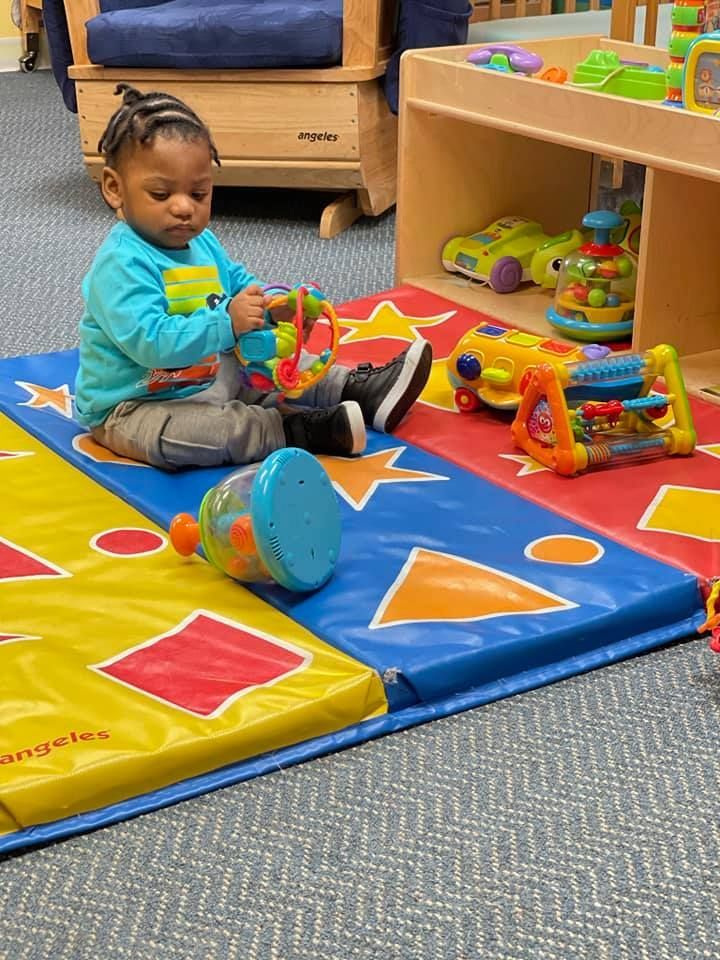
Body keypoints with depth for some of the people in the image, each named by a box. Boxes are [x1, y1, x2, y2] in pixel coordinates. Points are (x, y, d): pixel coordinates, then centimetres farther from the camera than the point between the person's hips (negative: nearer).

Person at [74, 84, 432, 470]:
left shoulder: (201, 243, 4)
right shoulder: (122, 264, -25)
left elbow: (238, 282, 20)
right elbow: (151, 342, -36)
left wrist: (275, 306, -3)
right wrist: (226, 322, -43)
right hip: (133, 407, -9)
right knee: (169, 435, -38)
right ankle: (298, 430, -34)